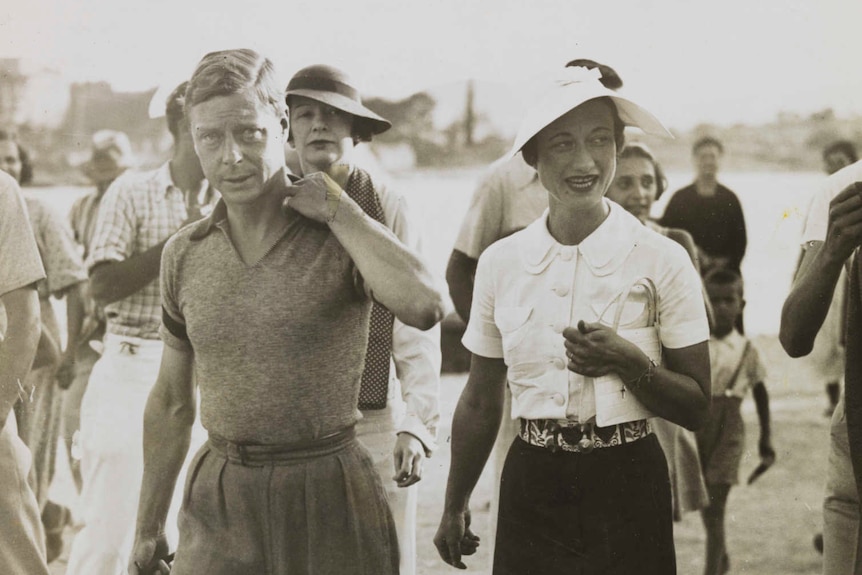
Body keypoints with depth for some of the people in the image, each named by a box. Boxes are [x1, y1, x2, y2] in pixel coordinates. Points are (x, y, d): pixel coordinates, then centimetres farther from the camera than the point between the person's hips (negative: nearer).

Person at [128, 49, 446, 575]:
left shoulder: (339, 236, -7)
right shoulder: (185, 255, 5)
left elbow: (425, 307, -28)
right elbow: (171, 403, 14)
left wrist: (337, 208, -17)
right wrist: (147, 531, 16)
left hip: (330, 496, -3)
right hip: (220, 502, 3)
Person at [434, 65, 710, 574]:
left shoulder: (662, 260, -8)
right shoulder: (500, 263, 0)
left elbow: (696, 407, -5)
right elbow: (481, 403, 10)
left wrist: (628, 363, -22)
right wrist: (455, 507, 15)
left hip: (627, 488, -2)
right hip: (531, 486, 2)